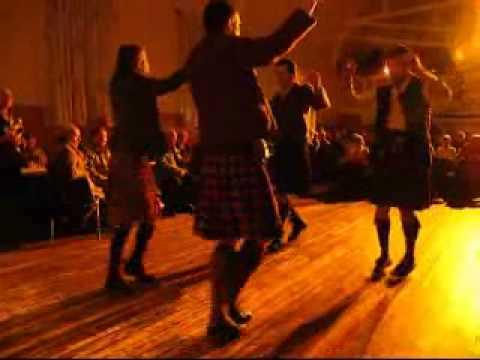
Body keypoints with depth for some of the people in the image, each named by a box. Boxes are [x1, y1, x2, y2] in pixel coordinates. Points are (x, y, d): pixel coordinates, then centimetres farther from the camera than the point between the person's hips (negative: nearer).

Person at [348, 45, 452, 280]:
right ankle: (384, 256, 25)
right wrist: (352, 75, 4)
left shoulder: (422, 86, -5)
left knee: (406, 208, 4)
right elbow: (357, 95, 22)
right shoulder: (382, 89, 7)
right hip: (386, 152, 4)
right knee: (382, 207, 7)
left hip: (412, 153, -4)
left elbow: (447, 93, -24)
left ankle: (409, 258, 24)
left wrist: (420, 70, -25)